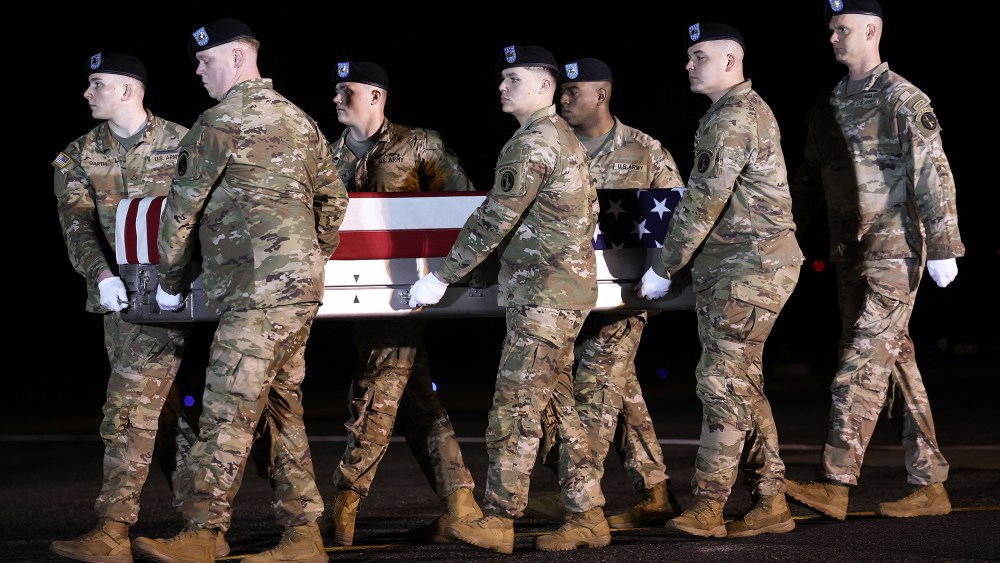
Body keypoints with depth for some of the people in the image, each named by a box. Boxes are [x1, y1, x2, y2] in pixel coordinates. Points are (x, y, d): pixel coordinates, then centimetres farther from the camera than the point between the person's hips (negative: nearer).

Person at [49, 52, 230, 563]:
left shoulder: (184, 145, 2)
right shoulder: (79, 156, 10)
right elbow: (77, 224, -3)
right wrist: (102, 275, -20)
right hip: (119, 292, 5)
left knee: (132, 404, -15)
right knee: (168, 409, 7)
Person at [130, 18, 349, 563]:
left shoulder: (222, 120, -8)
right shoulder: (297, 119, 18)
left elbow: (182, 206, -4)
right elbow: (333, 196, 25)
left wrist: (169, 281, 6)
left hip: (259, 291, -9)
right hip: (301, 287, 9)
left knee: (227, 412, -12)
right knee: (282, 407, 11)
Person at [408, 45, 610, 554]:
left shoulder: (532, 143, -15)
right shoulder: (565, 137, 17)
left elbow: (494, 220, -19)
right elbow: (587, 210, 23)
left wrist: (441, 277, -17)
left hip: (544, 297, -10)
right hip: (568, 289, 10)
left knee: (515, 407, -9)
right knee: (559, 405, 11)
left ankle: (498, 521, -9)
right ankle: (587, 518, 12)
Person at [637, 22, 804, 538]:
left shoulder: (733, 118, -16)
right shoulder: (748, 109, 18)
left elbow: (703, 203, -18)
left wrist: (663, 268, -11)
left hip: (750, 265, -11)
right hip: (729, 265, 11)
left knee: (722, 382, -10)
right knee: (743, 384, 11)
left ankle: (706, 508, -9)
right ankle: (770, 504, 13)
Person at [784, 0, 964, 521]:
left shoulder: (903, 100, -8)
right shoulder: (827, 108, 14)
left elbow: (932, 175, -12)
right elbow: (808, 182, 21)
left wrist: (942, 247, -17)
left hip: (894, 253, -8)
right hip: (849, 256, 8)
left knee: (863, 362, -13)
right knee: (895, 362, 9)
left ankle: (836, 483, -18)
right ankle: (930, 486, 13)